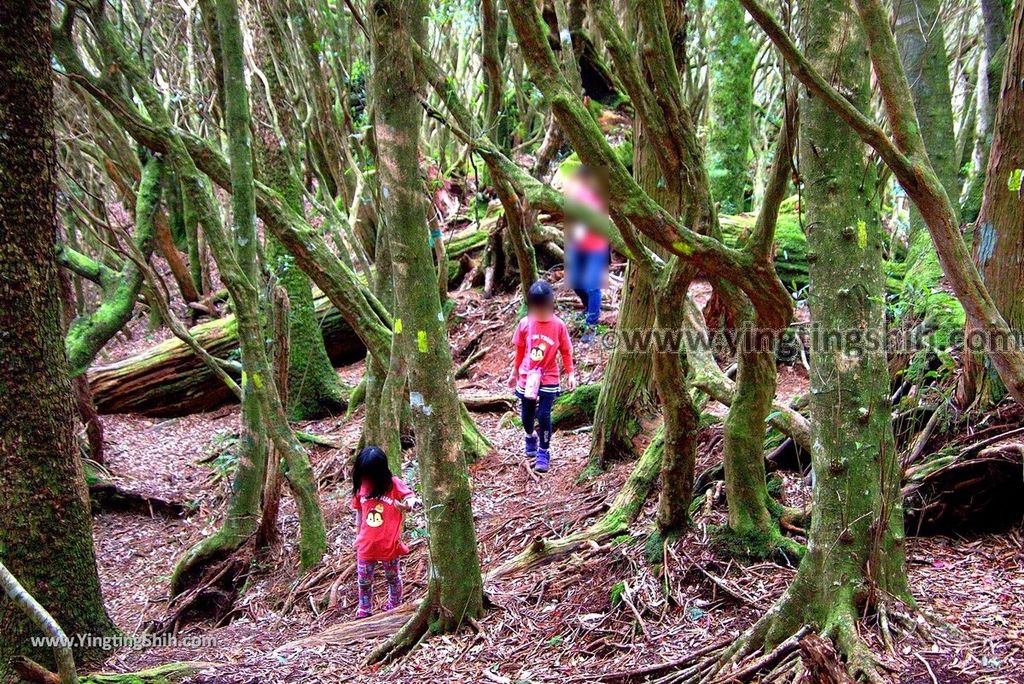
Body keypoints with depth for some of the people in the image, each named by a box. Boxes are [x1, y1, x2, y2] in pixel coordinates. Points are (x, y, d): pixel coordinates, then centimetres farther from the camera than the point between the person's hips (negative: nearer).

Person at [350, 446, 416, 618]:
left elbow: (411, 497, -16)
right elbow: (359, 513, 8)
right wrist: (358, 536, 11)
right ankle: (364, 611, 28)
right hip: (366, 545, 3)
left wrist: (408, 505, -40)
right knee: (363, 581, 10)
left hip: (389, 544, -2)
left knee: (392, 577, 18)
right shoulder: (360, 487, -2)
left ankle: (394, 606, 38)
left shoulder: (393, 484, -13)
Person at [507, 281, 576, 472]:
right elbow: (519, 351, 7)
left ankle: (543, 452, 6)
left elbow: (565, 352, 0)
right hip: (527, 378, 2)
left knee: (544, 415, -10)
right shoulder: (525, 324, -5)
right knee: (527, 416, 12)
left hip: (548, 379, -2)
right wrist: (514, 373, 14)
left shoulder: (558, 325, -9)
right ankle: (530, 437, 44)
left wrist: (570, 374, -1)